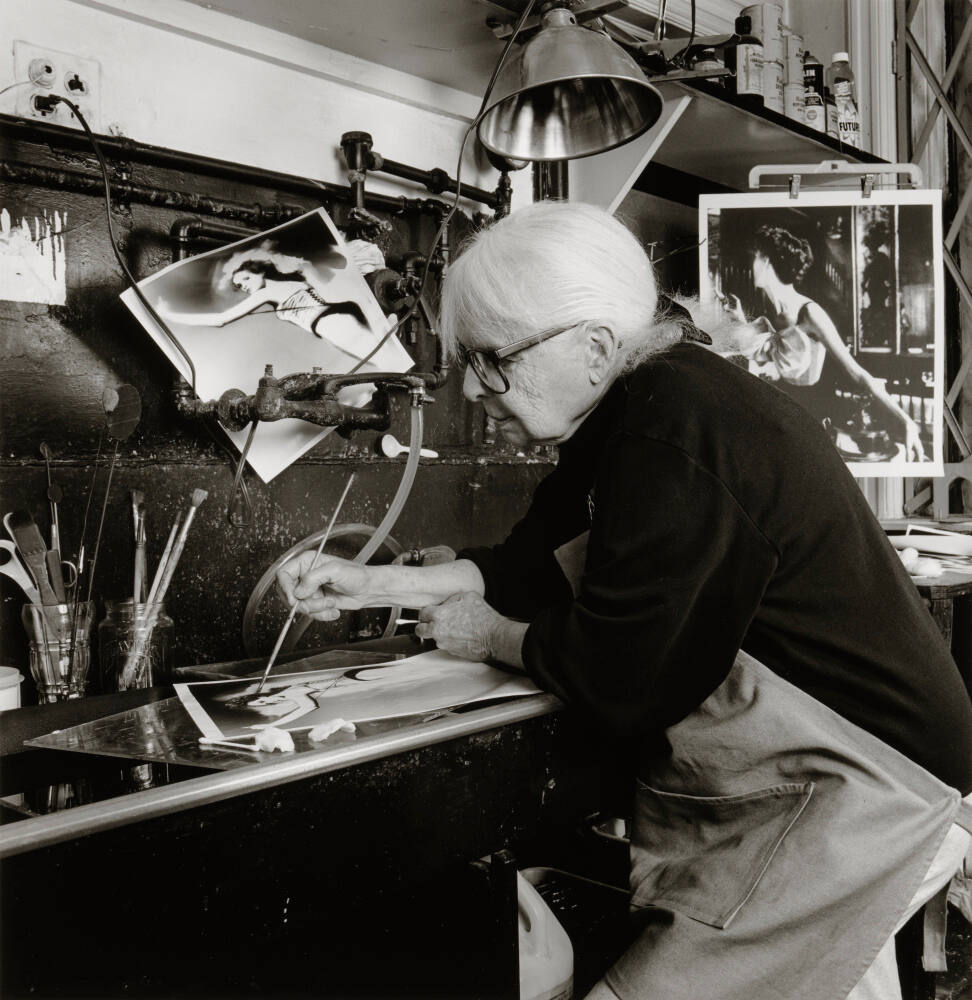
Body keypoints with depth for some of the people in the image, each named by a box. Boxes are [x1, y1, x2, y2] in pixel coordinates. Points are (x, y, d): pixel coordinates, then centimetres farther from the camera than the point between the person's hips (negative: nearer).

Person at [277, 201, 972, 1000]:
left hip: (871, 779, -10)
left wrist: (495, 638, -5)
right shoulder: (634, 407, 3)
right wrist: (371, 587, 3)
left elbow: (614, 676, -23)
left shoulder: (671, 442, -29)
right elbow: (535, 562, 9)